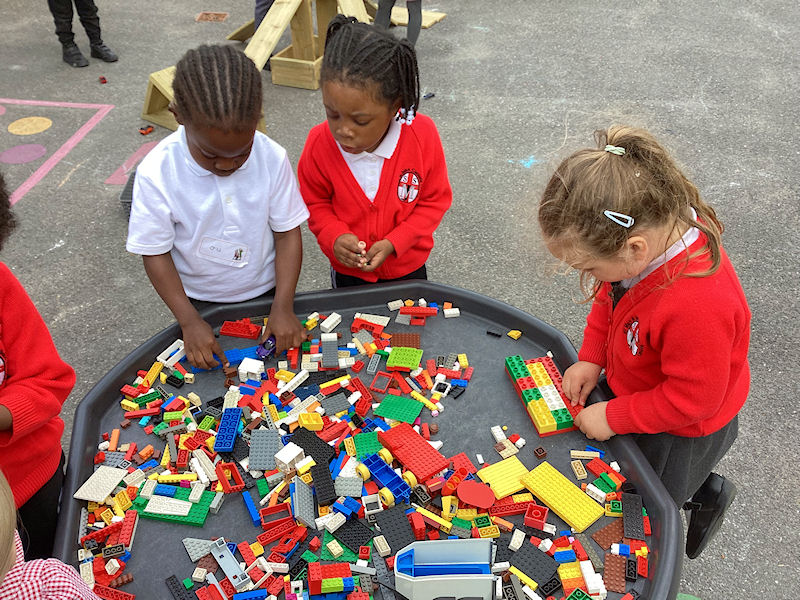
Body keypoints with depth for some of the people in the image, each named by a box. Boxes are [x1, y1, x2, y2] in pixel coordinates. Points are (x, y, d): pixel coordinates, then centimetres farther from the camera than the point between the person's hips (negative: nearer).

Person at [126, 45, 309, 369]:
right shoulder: (156, 173, -23)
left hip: (265, 293, 1)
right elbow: (155, 253, -15)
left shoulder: (272, 159, -19)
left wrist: (283, 307, -17)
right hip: (199, 303, -1)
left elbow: (288, 233, -12)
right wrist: (190, 321, -18)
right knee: (206, 365, 20)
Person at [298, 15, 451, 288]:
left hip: (408, 267, 0)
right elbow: (315, 202, -5)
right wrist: (334, 237, -24)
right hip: (347, 273, 0)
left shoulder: (423, 135, -25)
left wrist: (394, 243, -22)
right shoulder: (320, 143, -22)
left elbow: (436, 199, -11)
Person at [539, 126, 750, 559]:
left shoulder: (698, 307, -44)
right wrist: (590, 358, -8)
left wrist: (613, 417, -21)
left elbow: (690, 398, -30)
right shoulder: (652, 232, -19)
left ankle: (708, 494, 43)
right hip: (634, 389, 7)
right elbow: (608, 301, 1)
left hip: (683, 433, -7)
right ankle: (706, 492, 45)